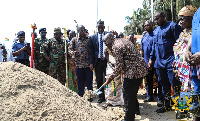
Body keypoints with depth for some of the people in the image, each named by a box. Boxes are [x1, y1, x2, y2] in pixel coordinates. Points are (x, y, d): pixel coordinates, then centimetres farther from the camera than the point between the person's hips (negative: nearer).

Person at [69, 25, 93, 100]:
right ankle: (80, 96, 19)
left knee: (89, 81, 3)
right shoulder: (74, 40, 9)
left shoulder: (89, 39, 6)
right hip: (79, 64, 1)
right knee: (80, 81, 9)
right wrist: (72, 52, -16)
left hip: (88, 64, -1)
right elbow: (70, 49, 7)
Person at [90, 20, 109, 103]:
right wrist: (91, 63, 0)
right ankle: (101, 97, 19)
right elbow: (91, 51, 5)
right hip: (98, 61, 2)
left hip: (107, 60, -2)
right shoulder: (93, 37, 5)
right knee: (99, 80, 8)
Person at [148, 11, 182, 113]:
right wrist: (151, 59, 18)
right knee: (164, 85, 12)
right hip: (159, 62, 7)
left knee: (175, 84, -5)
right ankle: (167, 105, 22)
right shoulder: (156, 31, 19)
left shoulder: (172, 26, -4)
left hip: (170, 61, -7)